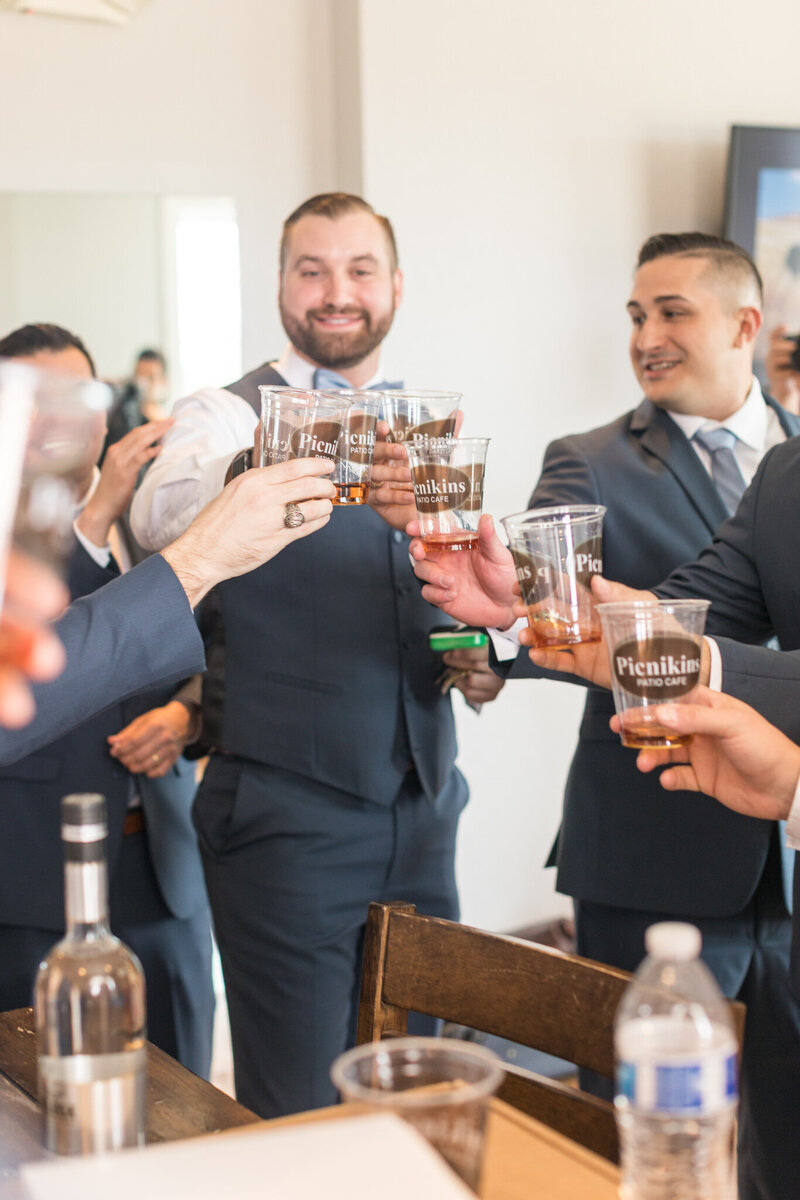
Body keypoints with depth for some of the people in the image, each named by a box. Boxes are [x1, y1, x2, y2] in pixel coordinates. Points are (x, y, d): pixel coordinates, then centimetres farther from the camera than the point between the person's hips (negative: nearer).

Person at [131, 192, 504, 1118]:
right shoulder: (228, 414, -6)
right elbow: (159, 518, -29)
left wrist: (476, 651, -2)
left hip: (422, 807, 6)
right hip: (288, 818, -5)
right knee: (295, 1120, 1)